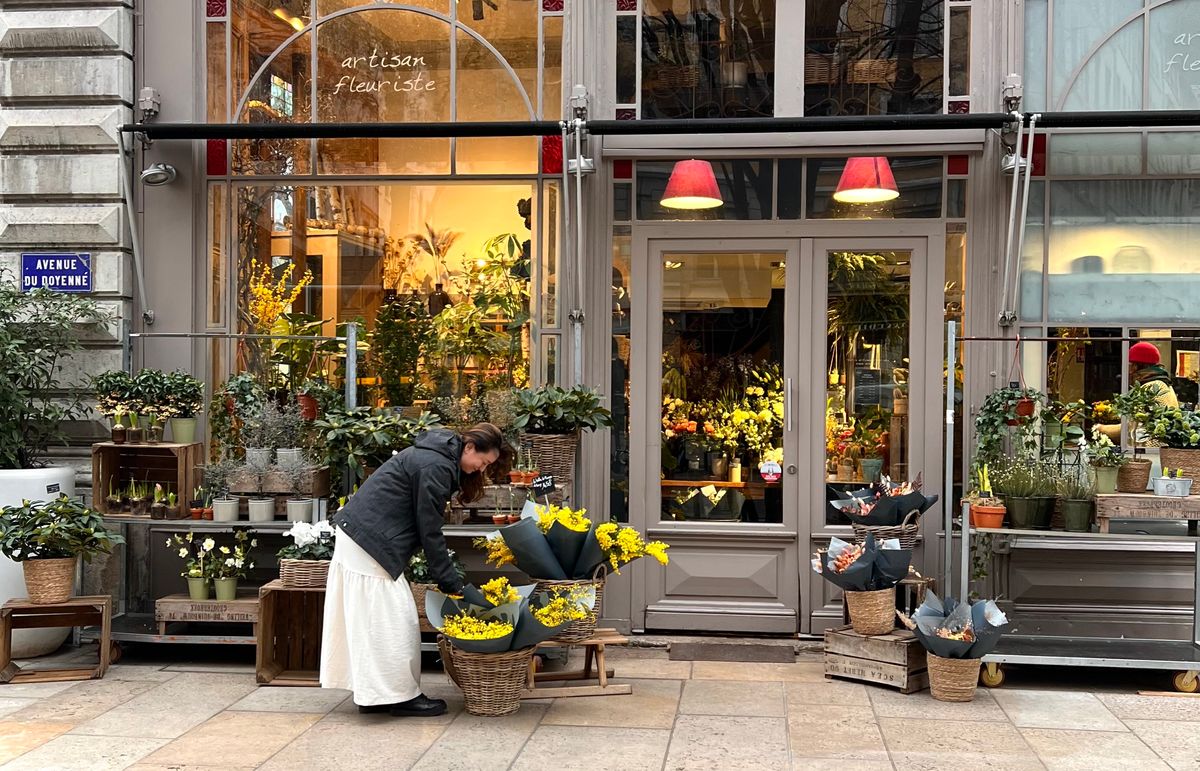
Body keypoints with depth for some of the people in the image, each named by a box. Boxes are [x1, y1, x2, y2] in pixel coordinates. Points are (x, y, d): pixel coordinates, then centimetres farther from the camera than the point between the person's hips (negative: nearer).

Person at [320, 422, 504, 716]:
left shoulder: (437, 456, 12)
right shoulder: (436, 467, -19)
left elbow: (424, 526, 15)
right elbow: (430, 532, -17)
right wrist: (452, 584, -11)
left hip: (356, 535, 10)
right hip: (370, 542, -10)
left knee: (366, 619, 12)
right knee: (390, 620, -4)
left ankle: (373, 695, 18)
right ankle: (401, 695, 3)